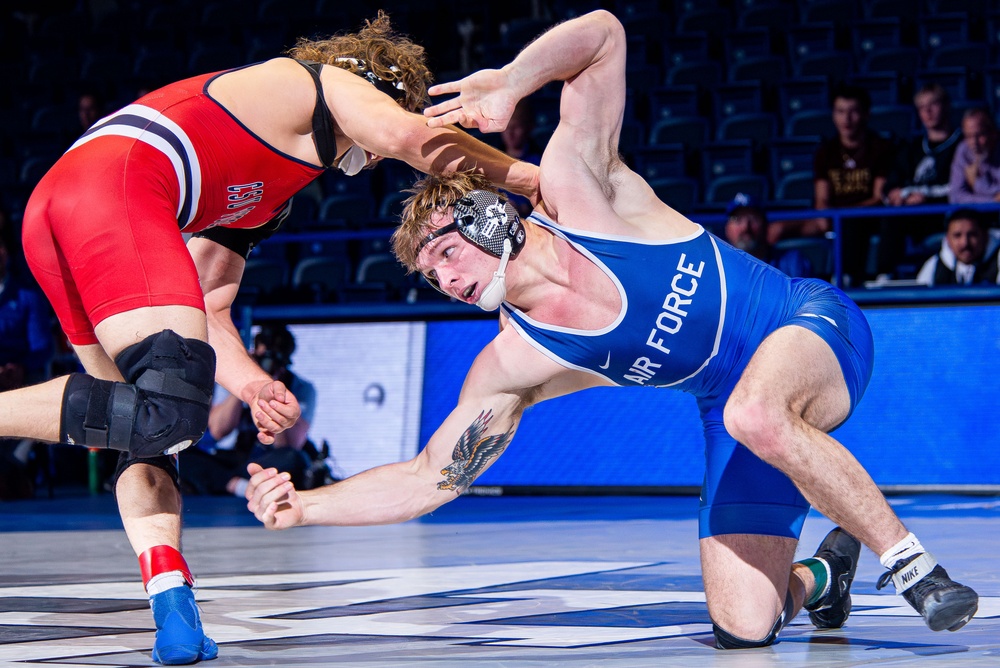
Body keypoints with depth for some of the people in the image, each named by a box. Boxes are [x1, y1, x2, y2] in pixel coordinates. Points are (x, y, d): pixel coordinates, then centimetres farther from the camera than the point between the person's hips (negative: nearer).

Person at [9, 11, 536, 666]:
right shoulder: (328, 83, 16)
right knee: (171, 409, -20)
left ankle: (172, 607, -5)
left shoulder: (262, 203, 38)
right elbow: (410, 135, -6)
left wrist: (252, 384, 13)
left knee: (149, 423, 10)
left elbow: (206, 308, 29)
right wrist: (523, 174, 6)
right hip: (115, 189, -10)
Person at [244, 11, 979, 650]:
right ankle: (822, 573, 28)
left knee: (755, 413, -41)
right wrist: (304, 505, -14)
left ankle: (910, 561, -21)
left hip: (808, 324, -4)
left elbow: (602, 32, -13)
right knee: (742, 627, -8)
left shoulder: (575, 187, -14)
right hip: (732, 406, 5)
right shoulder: (510, 365, -6)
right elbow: (425, 479, -3)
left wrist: (508, 84, -27)